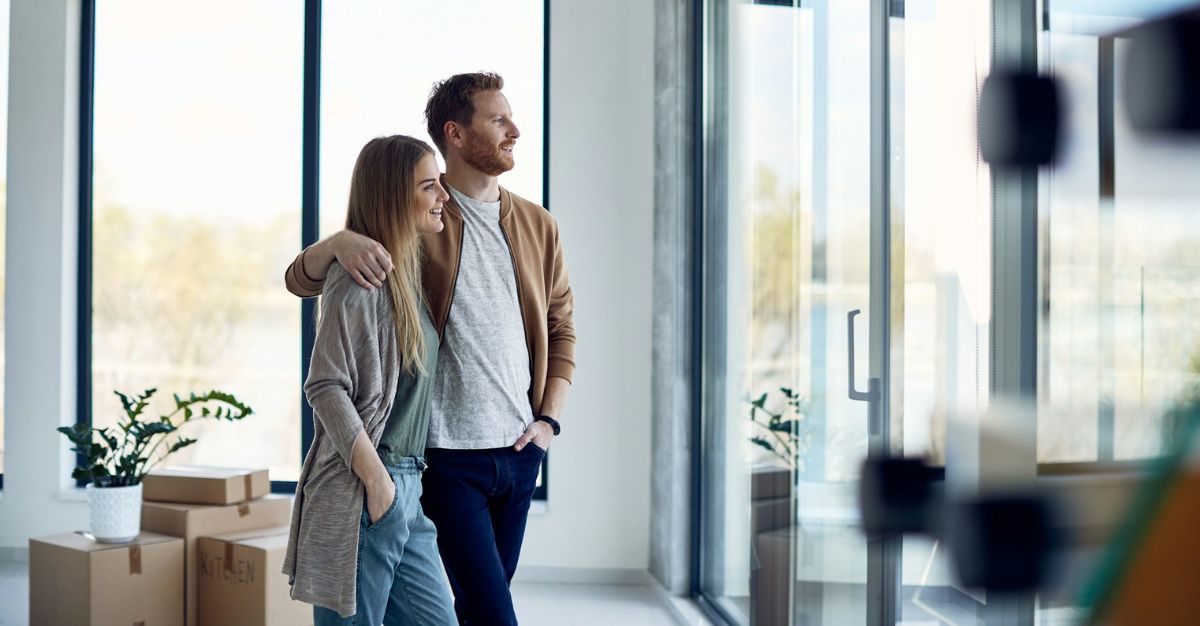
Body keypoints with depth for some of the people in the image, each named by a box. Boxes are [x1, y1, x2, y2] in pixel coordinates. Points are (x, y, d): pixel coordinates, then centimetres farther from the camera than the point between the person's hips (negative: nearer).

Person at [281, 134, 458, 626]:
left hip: (407, 490, 9)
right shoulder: (360, 277, -13)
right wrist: (377, 483, -18)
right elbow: (325, 387, -18)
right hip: (359, 494, -9)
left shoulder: (408, 273, 14)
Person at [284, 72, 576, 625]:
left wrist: (549, 418, 5)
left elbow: (561, 327, 18)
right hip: (448, 455, -5)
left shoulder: (537, 226, 10)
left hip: (519, 454, 5)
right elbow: (300, 280, -4)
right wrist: (339, 242, -26)